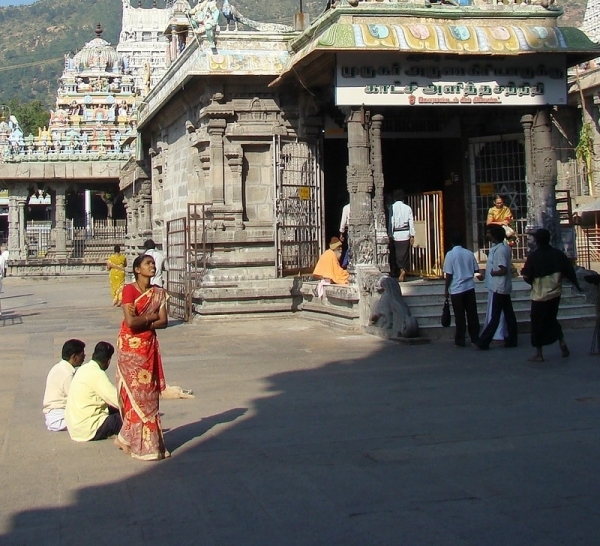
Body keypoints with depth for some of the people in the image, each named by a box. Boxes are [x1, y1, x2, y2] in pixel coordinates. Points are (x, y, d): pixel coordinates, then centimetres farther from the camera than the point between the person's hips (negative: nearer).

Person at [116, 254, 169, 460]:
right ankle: (140, 444, 7)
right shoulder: (129, 290, -12)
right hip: (130, 346, -6)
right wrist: (149, 317, -8)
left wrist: (142, 321, -14)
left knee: (149, 393, 7)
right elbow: (130, 322, -21)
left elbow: (163, 321, -1)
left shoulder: (158, 293, 6)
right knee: (136, 392, -2)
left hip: (149, 346, 6)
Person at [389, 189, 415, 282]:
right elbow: (411, 222, 2)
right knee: (405, 254, 9)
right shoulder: (407, 208, 2)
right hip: (406, 234, 1)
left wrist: (390, 235, 1)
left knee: (398, 254, 4)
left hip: (396, 234, -1)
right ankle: (404, 271, 12)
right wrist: (412, 236, 7)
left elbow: (391, 222, -5)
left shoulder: (392, 208, -4)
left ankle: (402, 270, -12)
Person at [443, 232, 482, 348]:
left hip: (456, 289, -3)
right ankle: (475, 338, 15)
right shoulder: (469, 253, 2)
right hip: (469, 287, 3)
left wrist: (446, 289, -1)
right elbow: (476, 270, 9)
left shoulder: (450, 254, -9)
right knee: (472, 314, 10)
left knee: (460, 316, 3)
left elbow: (449, 274, -11)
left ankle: (460, 340, 8)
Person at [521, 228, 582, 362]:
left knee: (538, 323, 6)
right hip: (555, 293, 5)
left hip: (539, 295, -5)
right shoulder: (558, 254, -3)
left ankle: (539, 354, 10)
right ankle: (561, 341, 8)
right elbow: (569, 271, -1)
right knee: (552, 319, 24)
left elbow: (526, 277, -13)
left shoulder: (533, 256, -15)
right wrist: (577, 285, 12)